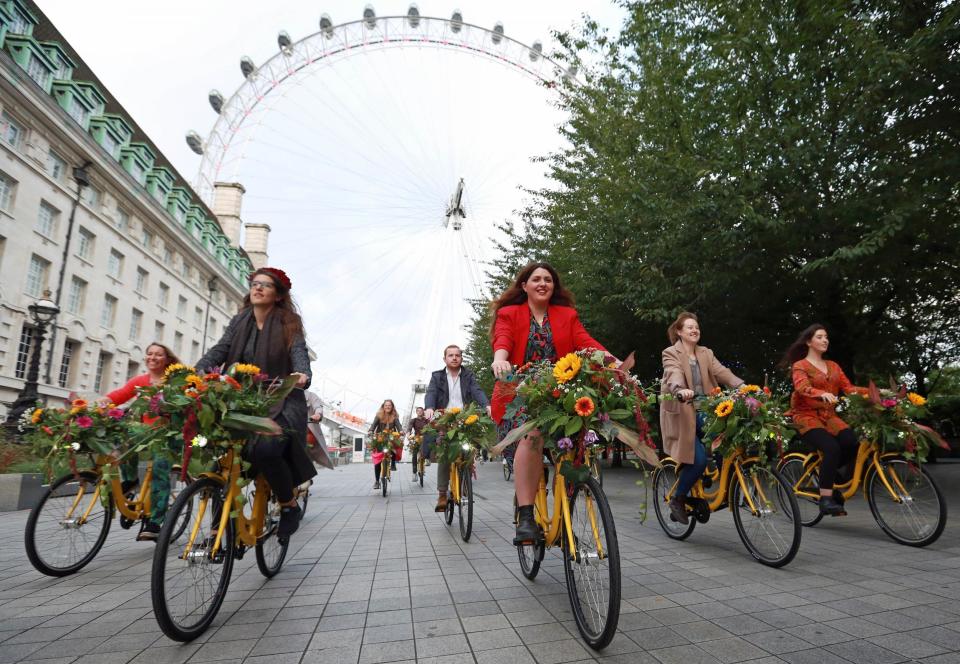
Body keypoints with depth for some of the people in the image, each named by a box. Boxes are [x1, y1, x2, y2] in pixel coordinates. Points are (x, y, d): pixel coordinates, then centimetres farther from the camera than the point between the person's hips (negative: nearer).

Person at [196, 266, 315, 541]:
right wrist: (194, 372, -21)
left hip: (281, 403, -5)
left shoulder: (288, 323, -1)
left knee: (264, 450, -28)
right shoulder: (240, 321, 10)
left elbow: (298, 351, -16)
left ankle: (289, 506, -2)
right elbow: (219, 350, -1)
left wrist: (302, 374, -38)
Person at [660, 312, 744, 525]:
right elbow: (674, 374, -23)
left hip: (704, 411, 5)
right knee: (699, 460, -15)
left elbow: (722, 372, -3)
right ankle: (677, 500, 7)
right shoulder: (671, 354, -2)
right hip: (682, 413, -5)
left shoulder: (706, 354, 14)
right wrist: (680, 390, -45)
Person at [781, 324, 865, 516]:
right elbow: (802, 388, -18)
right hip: (806, 416, -5)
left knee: (852, 442, -24)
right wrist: (823, 394, -38)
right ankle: (826, 499, -22)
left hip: (829, 416, 5)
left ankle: (827, 474, 2)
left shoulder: (833, 366, 19)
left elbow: (849, 388, 8)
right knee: (832, 447, -29)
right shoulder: (800, 366, 1)